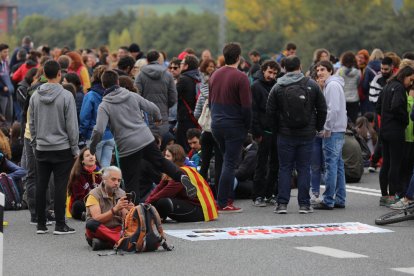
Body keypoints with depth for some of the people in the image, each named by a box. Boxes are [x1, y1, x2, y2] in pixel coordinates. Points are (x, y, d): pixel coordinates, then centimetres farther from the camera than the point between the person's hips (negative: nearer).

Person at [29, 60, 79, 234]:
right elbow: (72, 124, -10)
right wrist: (75, 148, -2)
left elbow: (32, 123, 8)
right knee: (60, 186, -1)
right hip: (62, 148, -4)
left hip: (42, 148, 4)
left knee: (41, 186, 8)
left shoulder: (35, 96, 2)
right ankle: (60, 225, 0)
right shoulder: (66, 96, -11)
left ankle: (41, 224, 12)